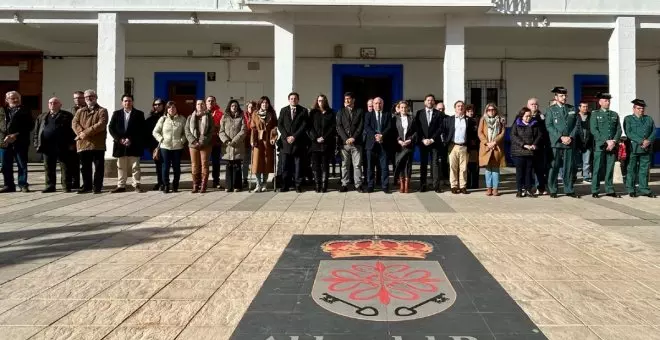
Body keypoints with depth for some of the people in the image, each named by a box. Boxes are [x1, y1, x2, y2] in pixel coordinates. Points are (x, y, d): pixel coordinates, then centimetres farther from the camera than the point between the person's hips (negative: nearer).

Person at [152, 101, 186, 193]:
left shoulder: (182, 119, 4)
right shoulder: (163, 119, 5)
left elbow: (185, 132, 9)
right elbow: (155, 132, 9)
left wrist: (182, 140, -5)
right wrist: (161, 139, -3)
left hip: (178, 147, 0)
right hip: (165, 147, 0)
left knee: (176, 167, 3)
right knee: (165, 166, -1)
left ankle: (175, 186, 15)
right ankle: (165, 186, 8)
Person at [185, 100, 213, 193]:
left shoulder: (209, 117, 5)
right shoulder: (190, 118, 11)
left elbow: (211, 131, -2)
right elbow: (187, 131, 4)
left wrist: (203, 141, -13)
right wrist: (194, 141, -11)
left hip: (205, 145, -2)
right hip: (193, 145, 2)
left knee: (204, 165, -2)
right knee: (195, 165, 2)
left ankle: (203, 186, 2)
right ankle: (195, 186, 7)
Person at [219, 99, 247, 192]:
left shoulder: (241, 117, 7)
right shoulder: (225, 117, 10)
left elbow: (243, 131, -2)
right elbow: (221, 131, 4)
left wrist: (234, 140, -12)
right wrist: (226, 141, -11)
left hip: (238, 145, -1)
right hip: (227, 146, 1)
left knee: (237, 166, 0)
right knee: (229, 166, 2)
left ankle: (237, 186, 4)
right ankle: (228, 186, 6)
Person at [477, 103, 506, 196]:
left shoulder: (499, 120, 9)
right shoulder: (483, 120, 8)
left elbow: (502, 133, 1)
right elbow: (480, 133, 1)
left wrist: (495, 142, -12)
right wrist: (487, 143, -11)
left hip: (497, 148, 0)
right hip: (486, 147, 0)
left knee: (496, 168, 0)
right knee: (488, 168, 1)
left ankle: (495, 188, 2)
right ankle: (489, 188, 5)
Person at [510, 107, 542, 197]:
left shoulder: (535, 124, 11)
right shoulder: (516, 125, 2)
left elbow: (540, 135, 7)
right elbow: (513, 136, -8)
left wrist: (534, 144, -11)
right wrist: (524, 145, -18)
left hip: (531, 152, 2)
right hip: (519, 152, -2)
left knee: (529, 171, 6)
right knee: (520, 171, 0)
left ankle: (528, 189, 11)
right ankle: (520, 190, 5)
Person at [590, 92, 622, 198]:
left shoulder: (615, 115, 16)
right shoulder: (595, 114, 4)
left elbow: (619, 130, 10)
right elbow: (593, 130, -6)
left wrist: (614, 141, -7)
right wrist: (606, 142, -12)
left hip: (612, 146, 3)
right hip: (599, 146, -3)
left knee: (610, 168, 5)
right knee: (598, 169, -3)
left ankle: (610, 190, 11)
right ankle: (595, 191, 1)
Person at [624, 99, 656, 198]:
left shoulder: (649, 119, 19)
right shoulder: (628, 119, 6)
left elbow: (654, 132, 9)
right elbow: (629, 133, -6)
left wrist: (649, 141, -10)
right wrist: (641, 141, -15)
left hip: (647, 148, 4)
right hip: (633, 148, -4)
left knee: (644, 169, 5)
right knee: (632, 169, 0)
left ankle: (644, 189, 11)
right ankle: (631, 189, 7)